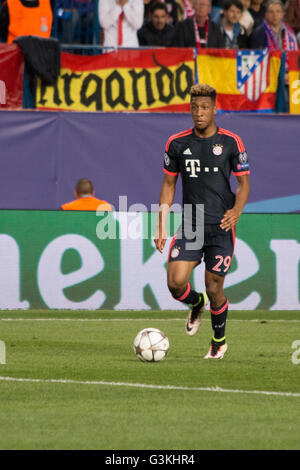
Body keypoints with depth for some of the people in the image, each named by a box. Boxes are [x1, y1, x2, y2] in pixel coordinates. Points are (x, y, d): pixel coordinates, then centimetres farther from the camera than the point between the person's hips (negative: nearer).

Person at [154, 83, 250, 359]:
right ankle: (197, 304, 23)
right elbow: (169, 184, 11)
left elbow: (244, 182, 3)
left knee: (214, 289, 0)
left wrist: (236, 210, -16)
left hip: (221, 228, -2)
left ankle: (219, 340, 26)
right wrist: (161, 227, 5)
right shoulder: (177, 143, 3)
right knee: (176, 282, -14)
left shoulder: (231, 142, -3)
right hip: (190, 227, 2)